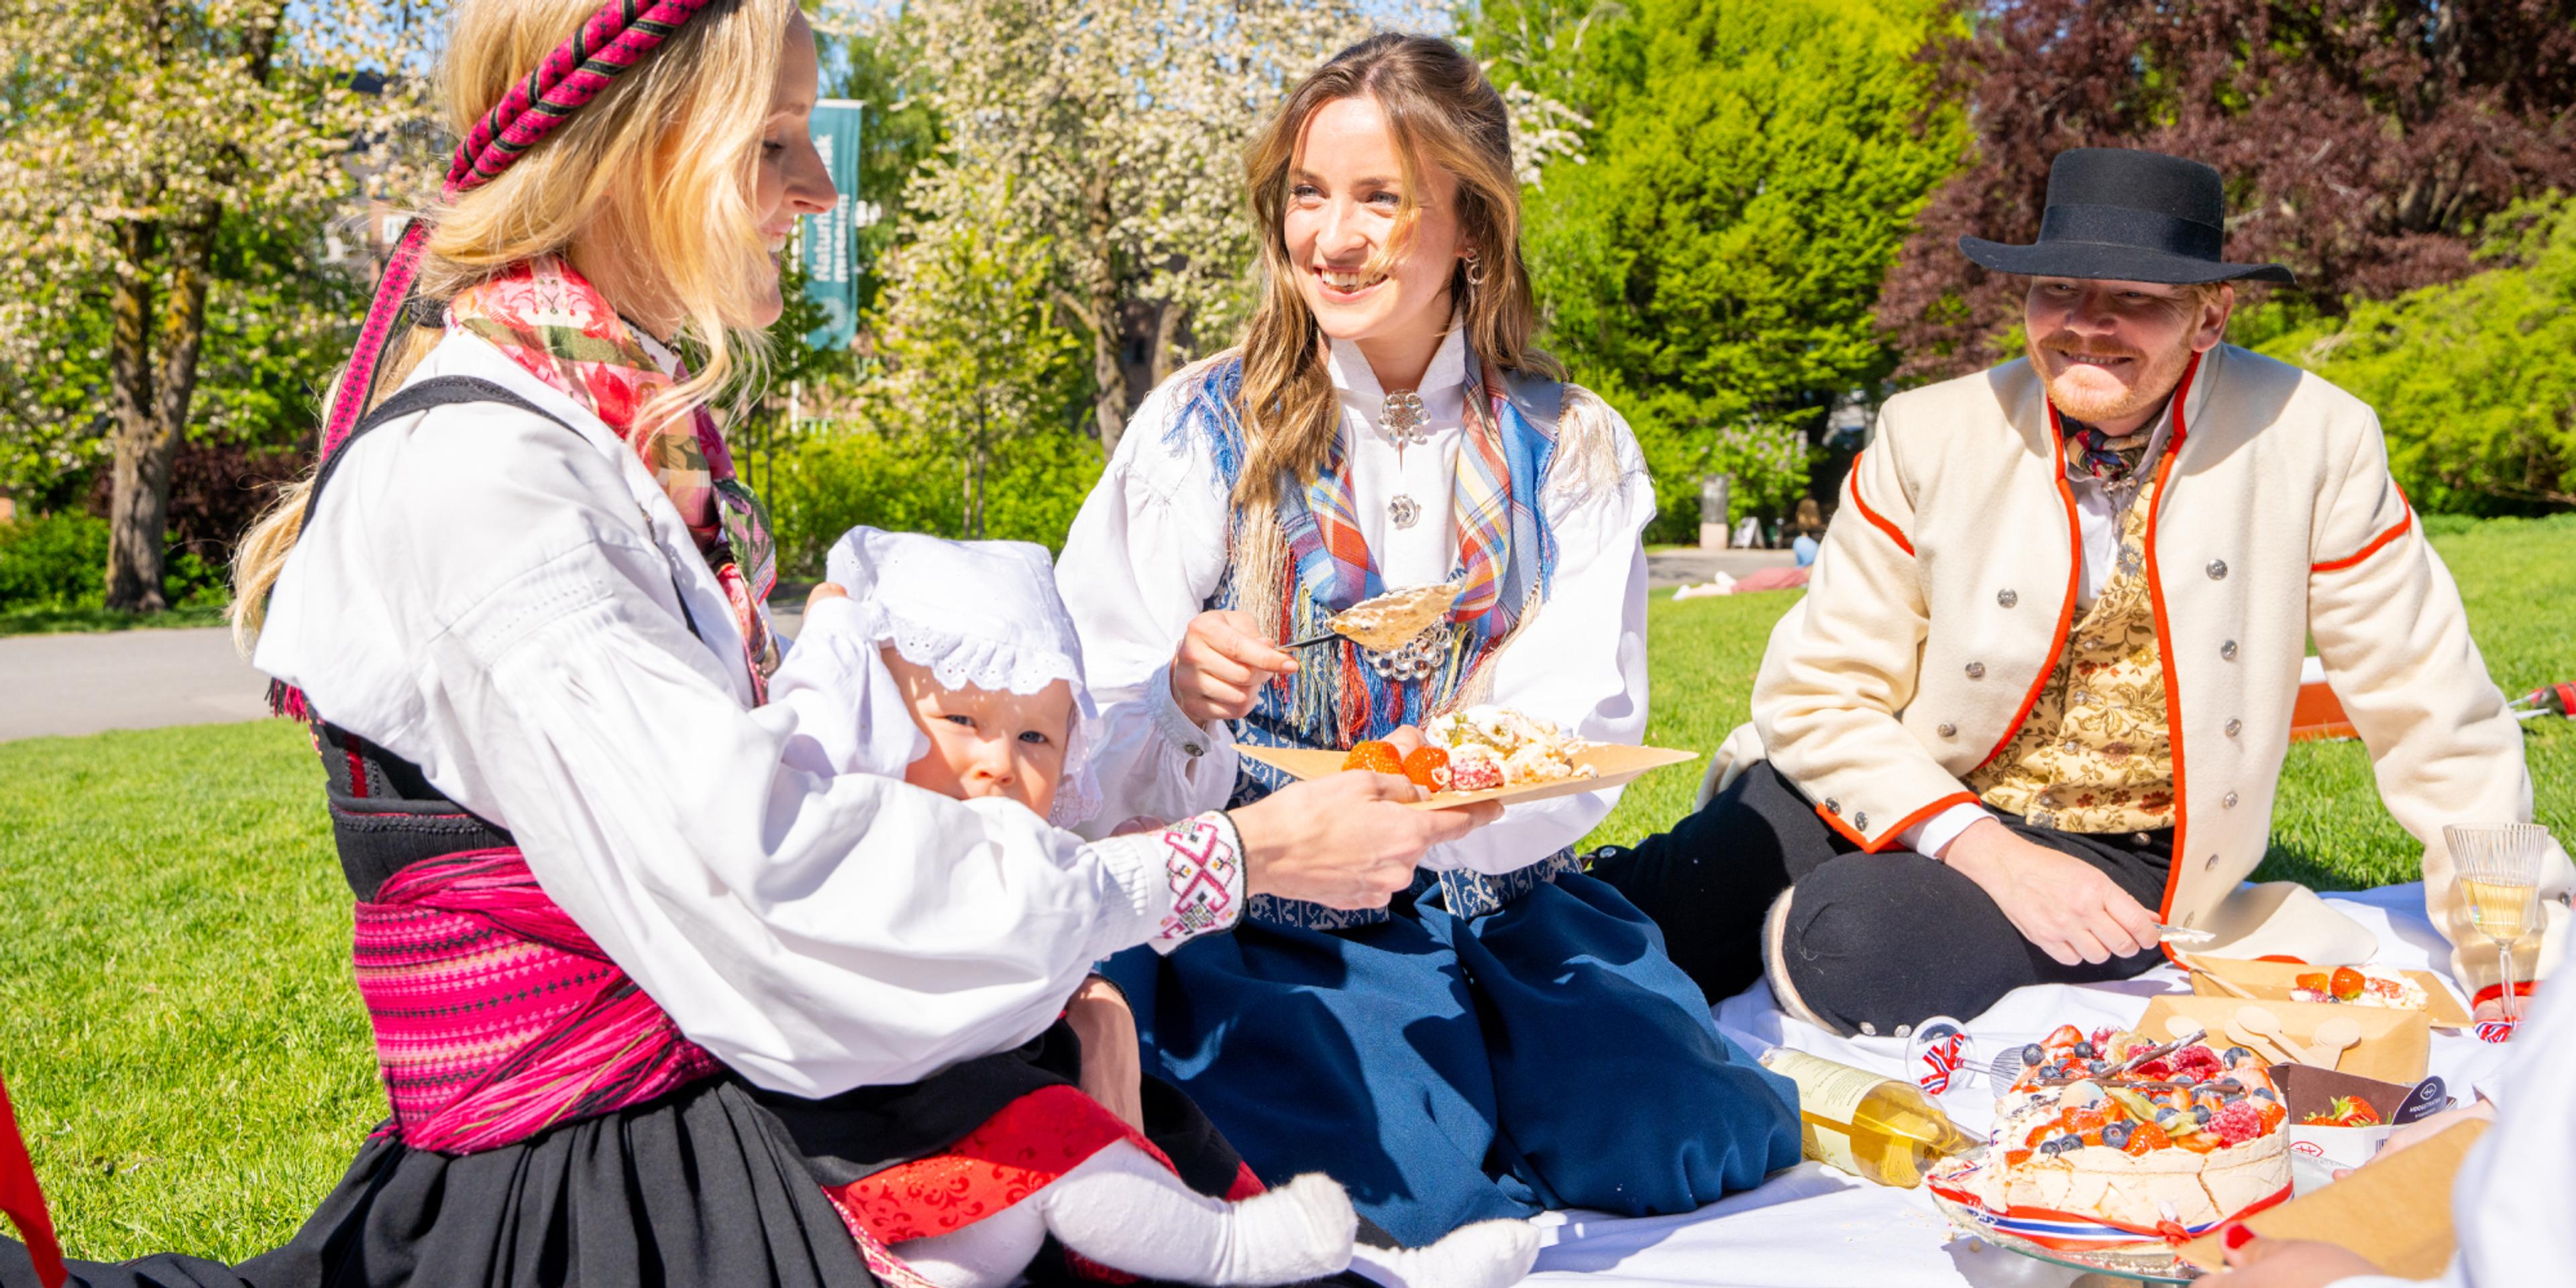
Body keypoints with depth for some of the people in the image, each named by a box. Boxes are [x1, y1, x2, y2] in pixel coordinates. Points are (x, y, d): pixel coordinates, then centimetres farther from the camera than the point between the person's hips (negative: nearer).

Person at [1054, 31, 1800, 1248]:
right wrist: (1181, 699, -29)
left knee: (1697, 1141, -17)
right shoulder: (1204, 428, -1)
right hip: (1268, 917, -2)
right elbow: (1083, 729, -5)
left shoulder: (1571, 449, 4)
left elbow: (1580, 733, -6)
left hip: (1503, 906, 3)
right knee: (1417, 1176, -26)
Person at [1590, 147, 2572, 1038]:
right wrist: (1985, 851, -20)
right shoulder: (1931, 434, -8)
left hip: (2121, 854, -1)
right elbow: (1815, 697, -8)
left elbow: (2426, 714, -2)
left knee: (1858, 943, -32)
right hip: (1923, 804, 1)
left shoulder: (2314, 442, -10)